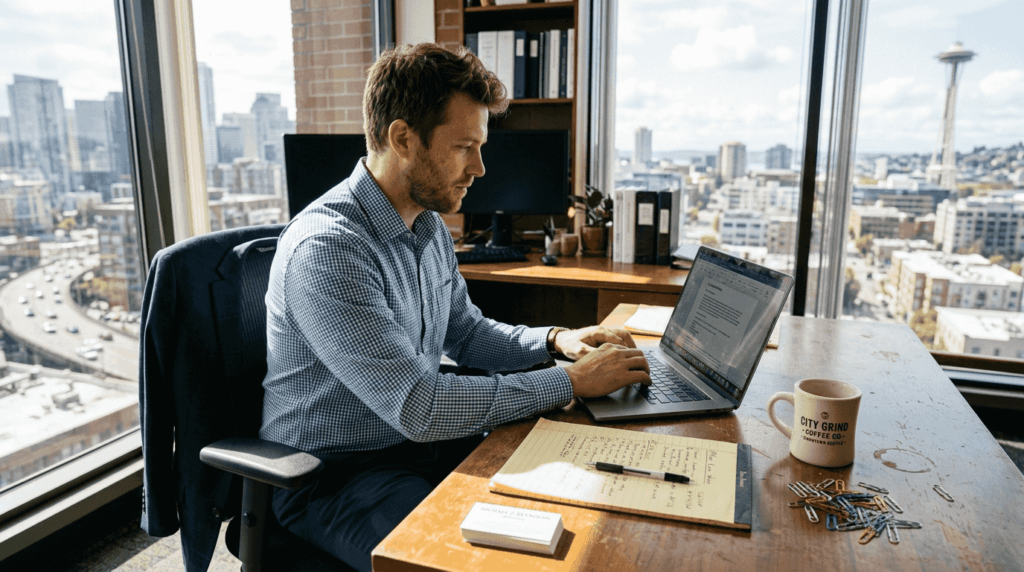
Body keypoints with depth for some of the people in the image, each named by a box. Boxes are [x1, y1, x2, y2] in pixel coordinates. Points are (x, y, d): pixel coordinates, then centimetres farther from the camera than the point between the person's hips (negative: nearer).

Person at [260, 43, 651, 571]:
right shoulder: (325, 249, -26)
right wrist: (571, 382, -22)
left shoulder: (428, 226, 4)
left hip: (421, 443, 7)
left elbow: (465, 333, 15)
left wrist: (555, 340, -3)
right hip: (332, 477, -7)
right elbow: (417, 407, -29)